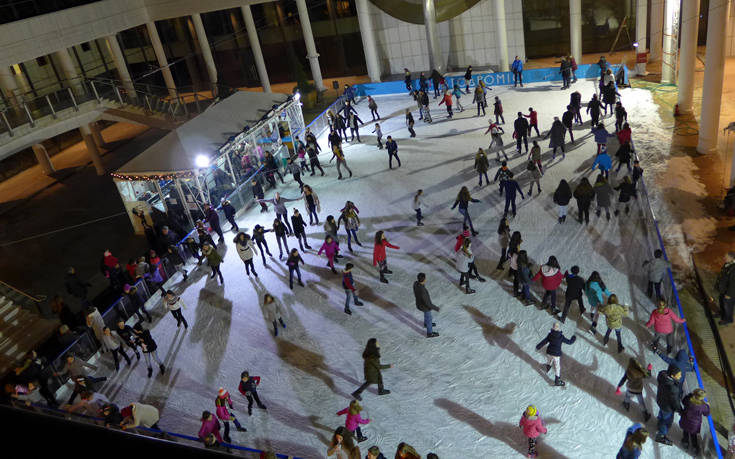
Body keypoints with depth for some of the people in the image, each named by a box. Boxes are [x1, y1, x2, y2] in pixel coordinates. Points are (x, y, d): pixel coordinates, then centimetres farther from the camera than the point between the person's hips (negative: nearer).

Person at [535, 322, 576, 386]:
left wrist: (538, 347, 11)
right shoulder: (561, 337, -19)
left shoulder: (550, 335, -11)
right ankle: (557, 381, 24)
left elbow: (544, 341, -3)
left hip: (549, 352, 3)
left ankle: (547, 368, 61)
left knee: (549, 361, 34)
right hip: (556, 354, -3)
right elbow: (569, 342, -8)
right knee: (557, 367, 13)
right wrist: (573, 338, 13)